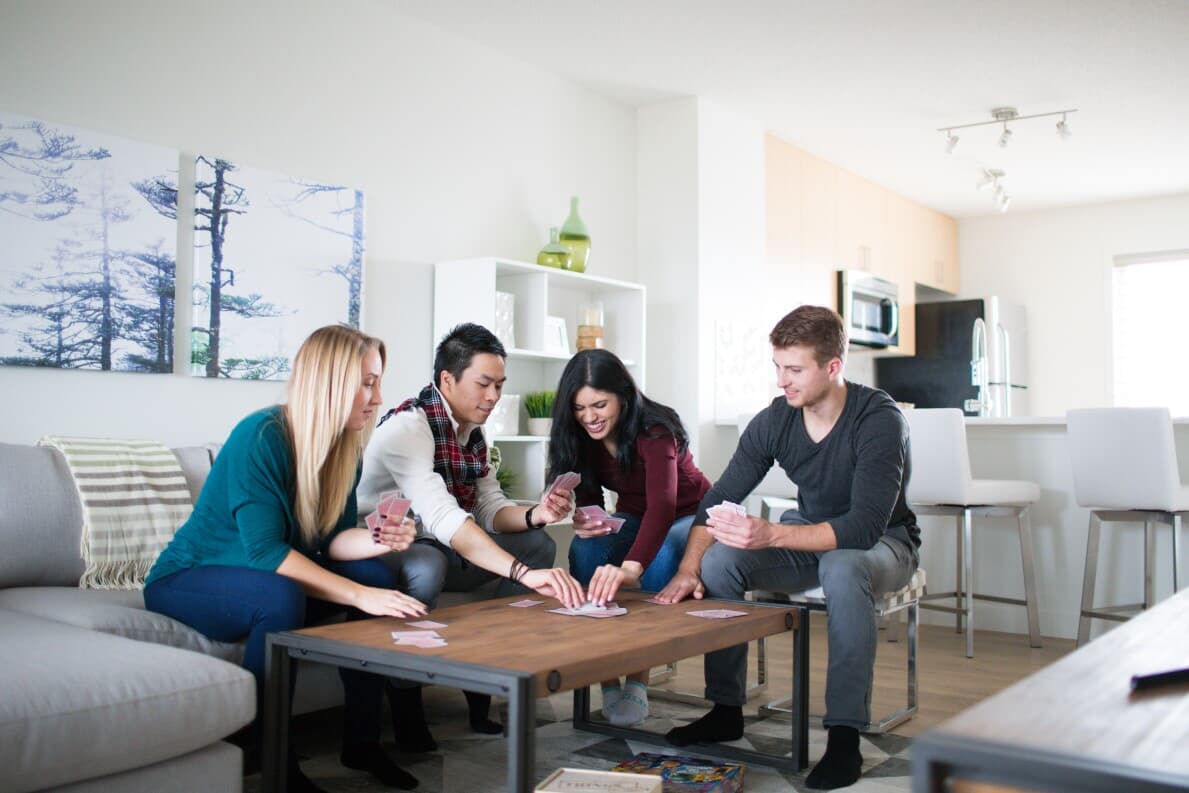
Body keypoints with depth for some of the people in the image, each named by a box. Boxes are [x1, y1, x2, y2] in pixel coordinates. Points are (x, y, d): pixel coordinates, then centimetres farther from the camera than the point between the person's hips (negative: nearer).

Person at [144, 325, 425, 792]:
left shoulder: (344, 447, -5)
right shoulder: (260, 438, -27)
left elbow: (330, 540, -4)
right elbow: (265, 551, -32)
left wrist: (378, 540, -26)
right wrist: (360, 596, -36)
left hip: (260, 575, 7)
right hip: (187, 579, -7)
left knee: (376, 574, -12)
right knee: (281, 597, -36)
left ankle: (362, 742, -3)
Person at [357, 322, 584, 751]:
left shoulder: (472, 432, 4)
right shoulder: (408, 425, -25)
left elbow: (490, 511, 3)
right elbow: (442, 517, -38)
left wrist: (535, 515, -20)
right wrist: (524, 573, -47)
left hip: (439, 548, 9)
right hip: (382, 550, -8)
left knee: (539, 545, -2)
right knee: (428, 564, -40)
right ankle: (404, 703, -17)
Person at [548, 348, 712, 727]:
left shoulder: (654, 430, -31)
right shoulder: (582, 437, -12)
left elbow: (663, 504, -47)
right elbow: (589, 498, -2)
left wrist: (630, 567, -64)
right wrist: (583, 521, -28)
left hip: (690, 517, -4)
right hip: (632, 519, 5)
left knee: (662, 553, -38)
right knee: (585, 547, -27)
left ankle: (639, 680, -26)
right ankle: (606, 677, -23)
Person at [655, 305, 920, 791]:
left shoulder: (880, 421, -25)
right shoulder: (775, 421, -10)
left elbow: (865, 526, -35)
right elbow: (719, 498, -9)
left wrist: (771, 536, -46)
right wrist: (688, 568, -25)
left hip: (882, 543, -5)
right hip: (809, 541, 5)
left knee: (842, 570, -39)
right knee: (718, 560, -18)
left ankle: (844, 736, -28)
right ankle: (726, 710, -5)